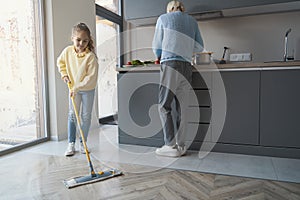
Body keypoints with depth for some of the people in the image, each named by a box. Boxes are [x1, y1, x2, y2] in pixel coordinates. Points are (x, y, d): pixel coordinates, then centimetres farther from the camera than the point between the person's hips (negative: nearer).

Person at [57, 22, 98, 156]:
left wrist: (77, 87, -28)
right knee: (72, 115, 4)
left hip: (87, 89, -3)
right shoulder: (67, 51, -9)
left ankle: (83, 143, 20)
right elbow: (60, 62, 13)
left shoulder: (91, 56, -23)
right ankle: (71, 144, 12)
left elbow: (91, 78, -26)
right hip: (73, 88, 3)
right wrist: (64, 74, 0)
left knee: (86, 116, 5)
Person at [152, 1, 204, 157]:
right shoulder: (192, 21, 21)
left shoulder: (163, 18, 12)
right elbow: (199, 47, 21)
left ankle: (171, 146, -3)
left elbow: (156, 45, 12)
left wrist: (159, 57, 32)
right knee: (182, 107, 5)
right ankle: (180, 145, 10)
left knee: (164, 105, -1)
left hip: (170, 64, -4)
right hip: (187, 66, 4)